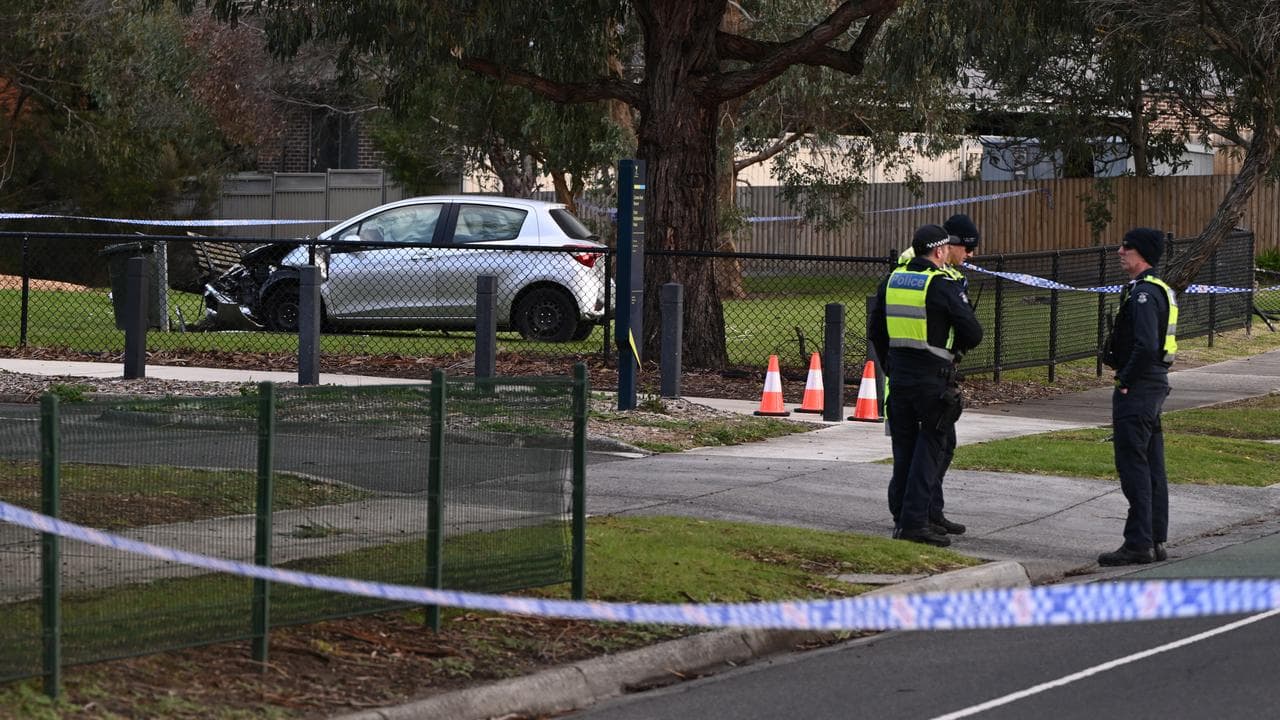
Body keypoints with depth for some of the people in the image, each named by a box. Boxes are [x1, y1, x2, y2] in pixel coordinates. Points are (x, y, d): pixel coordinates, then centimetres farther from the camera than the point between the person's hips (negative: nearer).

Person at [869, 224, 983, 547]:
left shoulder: (891, 281, 8)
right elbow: (973, 333, -11)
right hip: (932, 375, -6)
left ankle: (900, 516, 16)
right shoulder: (943, 286, -11)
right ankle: (915, 521, -6)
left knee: (903, 446, 14)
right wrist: (953, 348, 10)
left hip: (898, 372, 6)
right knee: (928, 447, -1)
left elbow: (875, 330, 14)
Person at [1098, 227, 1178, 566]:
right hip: (1155, 385, 11)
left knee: (1133, 467, -8)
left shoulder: (1143, 293, -18)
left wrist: (1125, 381, -17)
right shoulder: (1161, 290, 15)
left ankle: (1138, 544, -8)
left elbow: (1146, 346, -27)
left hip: (1136, 389, -11)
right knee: (1152, 467, 13)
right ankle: (1156, 541, 17)